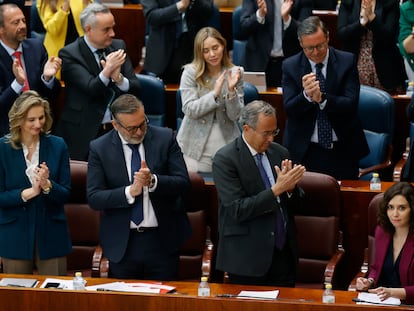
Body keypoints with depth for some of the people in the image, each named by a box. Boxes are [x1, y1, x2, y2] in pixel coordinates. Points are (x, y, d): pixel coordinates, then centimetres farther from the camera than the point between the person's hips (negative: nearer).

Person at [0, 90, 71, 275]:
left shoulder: (57, 146, -1)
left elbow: (65, 194, -1)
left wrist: (47, 185, -21)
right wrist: (29, 192, -21)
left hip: (51, 236, 1)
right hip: (16, 237, -1)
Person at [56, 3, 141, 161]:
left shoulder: (118, 46, 9)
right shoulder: (69, 54, -5)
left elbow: (135, 89, 4)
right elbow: (91, 90, -15)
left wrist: (119, 78, -16)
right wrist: (108, 70, -31)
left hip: (118, 129, 4)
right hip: (84, 133, -3)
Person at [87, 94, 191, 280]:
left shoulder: (165, 138, -2)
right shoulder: (99, 148, -4)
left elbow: (183, 182, -6)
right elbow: (94, 198, -10)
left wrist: (153, 181, -25)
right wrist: (130, 192, -24)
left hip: (162, 241, 0)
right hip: (122, 243, 0)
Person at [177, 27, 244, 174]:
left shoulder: (235, 73, -1)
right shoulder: (190, 73, -6)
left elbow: (235, 116, -5)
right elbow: (189, 110, -13)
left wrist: (231, 91, -21)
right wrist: (215, 93, -23)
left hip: (226, 144, 2)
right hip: (196, 145, -1)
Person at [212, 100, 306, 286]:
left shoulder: (279, 153, 9)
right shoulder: (225, 159, -9)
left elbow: (295, 204, 12)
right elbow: (238, 210, -17)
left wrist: (291, 187, -10)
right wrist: (276, 189, -22)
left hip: (283, 254, 5)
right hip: (248, 257, -5)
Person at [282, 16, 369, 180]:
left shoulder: (347, 61, -3)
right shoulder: (290, 66, -2)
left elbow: (351, 104, -11)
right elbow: (289, 109, -8)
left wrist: (322, 98, -28)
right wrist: (306, 95, -29)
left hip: (343, 150, 0)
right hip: (305, 152, 0)